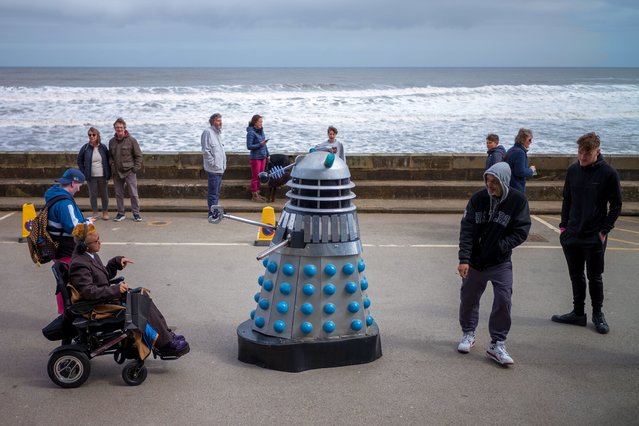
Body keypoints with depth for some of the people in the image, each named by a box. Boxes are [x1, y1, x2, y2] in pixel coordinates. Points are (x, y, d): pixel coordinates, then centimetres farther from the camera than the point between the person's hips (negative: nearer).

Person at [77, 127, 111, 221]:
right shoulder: (85, 148, -1)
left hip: (102, 176, 0)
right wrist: (83, 173, 0)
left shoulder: (103, 147, 0)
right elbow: (79, 161, 7)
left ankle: (105, 212, 19)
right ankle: (95, 213, 16)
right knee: (93, 195, 6)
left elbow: (108, 160, 7)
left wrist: (108, 174, 1)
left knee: (104, 194, 7)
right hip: (91, 177, 0)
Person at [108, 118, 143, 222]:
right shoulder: (112, 141, 8)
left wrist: (136, 168, -8)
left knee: (134, 193, -2)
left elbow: (138, 155, -2)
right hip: (117, 173, 4)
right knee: (118, 194, 9)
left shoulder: (131, 140, -5)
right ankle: (120, 213, 19)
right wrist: (112, 166, 7)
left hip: (129, 171, -4)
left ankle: (136, 213, 6)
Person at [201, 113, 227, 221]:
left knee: (216, 192, 14)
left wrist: (224, 163, 16)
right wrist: (213, 163, -16)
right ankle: (213, 213, -2)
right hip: (213, 168, -9)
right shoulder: (208, 132, -11)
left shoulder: (218, 133, 17)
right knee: (213, 192, -6)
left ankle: (215, 212, 21)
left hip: (220, 168, 9)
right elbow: (206, 151, -16)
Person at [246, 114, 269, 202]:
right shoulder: (251, 132, -14)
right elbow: (249, 146, -17)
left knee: (260, 176, 13)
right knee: (255, 177, 0)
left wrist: (267, 154, 17)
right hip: (255, 158, -7)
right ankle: (254, 196, 8)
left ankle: (257, 194, 23)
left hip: (262, 157, 7)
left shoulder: (261, 131, 9)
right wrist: (260, 144, -23)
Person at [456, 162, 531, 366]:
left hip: (501, 263, -1)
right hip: (475, 262, 2)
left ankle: (497, 344, 5)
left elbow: (521, 232, -10)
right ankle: (468, 334, 35)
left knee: (503, 301, -9)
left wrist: (500, 247, -19)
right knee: (468, 298, 12)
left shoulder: (518, 201, -11)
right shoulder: (478, 199, -9)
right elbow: (466, 230, -11)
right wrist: (464, 259, -20)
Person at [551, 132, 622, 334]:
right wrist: (564, 225, 5)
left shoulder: (608, 173, -9)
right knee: (576, 276, 12)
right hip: (571, 235, 5)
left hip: (594, 238, -4)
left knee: (594, 277, 5)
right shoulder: (572, 170, 4)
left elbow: (616, 205, -5)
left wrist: (605, 230, -10)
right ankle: (578, 313, 23)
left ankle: (598, 314, 21)